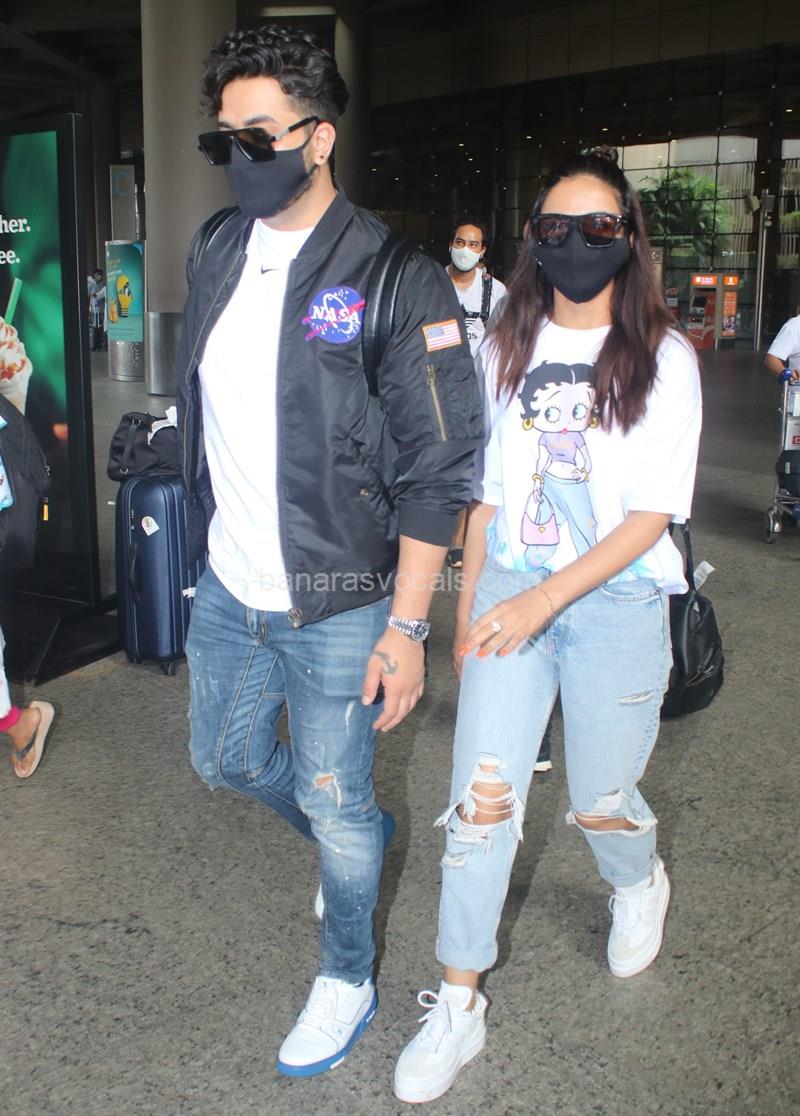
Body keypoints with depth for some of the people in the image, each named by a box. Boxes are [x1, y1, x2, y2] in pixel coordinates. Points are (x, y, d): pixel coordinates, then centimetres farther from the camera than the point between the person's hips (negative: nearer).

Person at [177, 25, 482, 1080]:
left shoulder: (394, 279, -16)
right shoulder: (215, 252, 5)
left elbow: (436, 470, -15)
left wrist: (406, 626, -17)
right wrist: (208, 540, 17)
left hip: (338, 606, -7)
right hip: (228, 591, 7)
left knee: (335, 807, 10)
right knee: (227, 759, 23)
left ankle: (348, 980, 37)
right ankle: (358, 837, 52)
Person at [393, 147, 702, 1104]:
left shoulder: (662, 358, -5)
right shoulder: (509, 349, 6)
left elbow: (653, 513, -11)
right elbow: (486, 491, 10)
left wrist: (546, 597, -21)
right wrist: (467, 608, 8)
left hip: (615, 603, -2)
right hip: (508, 592, 2)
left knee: (598, 803, 11)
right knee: (481, 798, -3)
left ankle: (639, 884, 48)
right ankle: (458, 1004, 13)